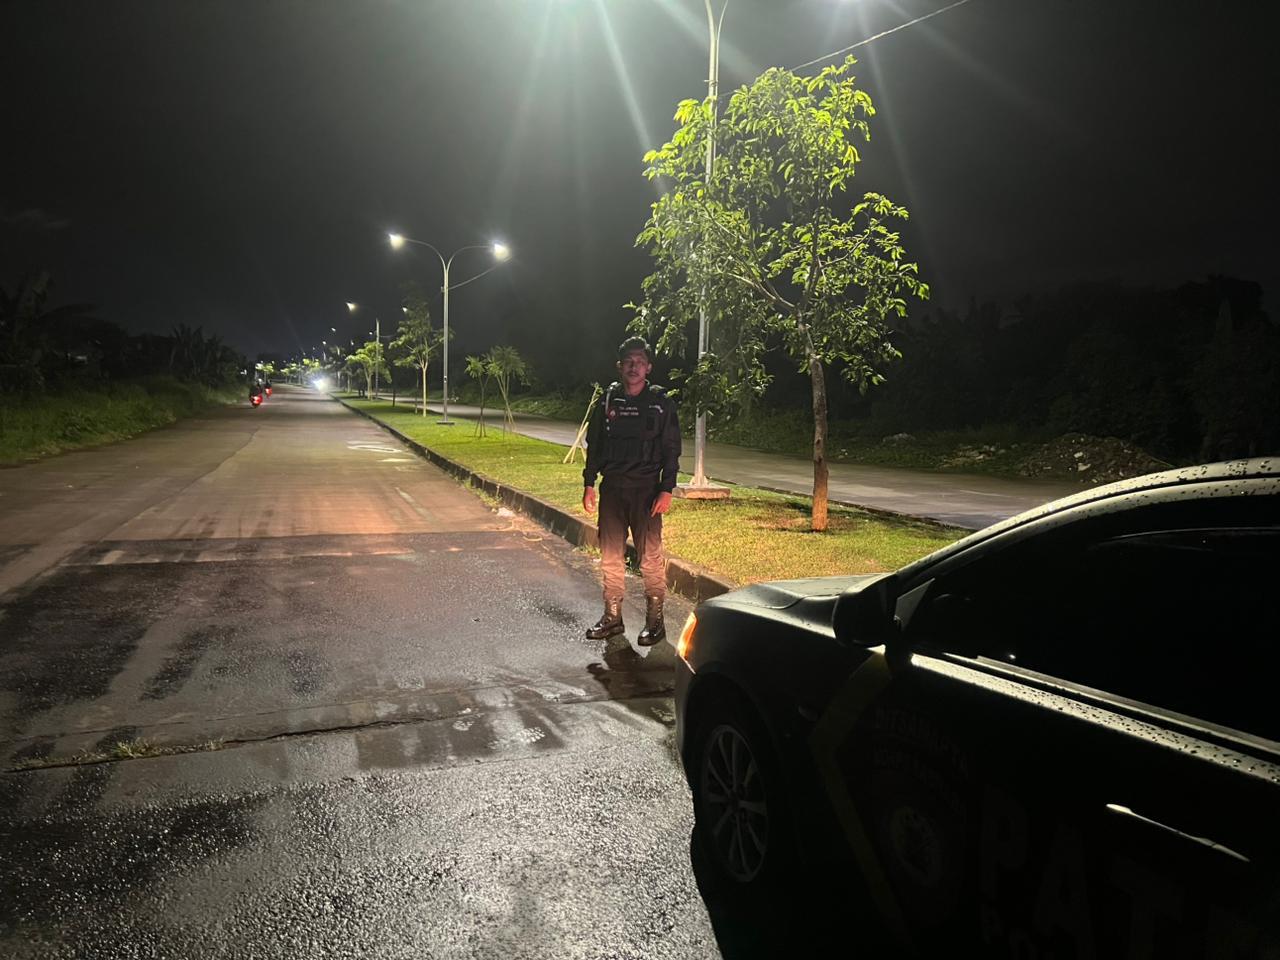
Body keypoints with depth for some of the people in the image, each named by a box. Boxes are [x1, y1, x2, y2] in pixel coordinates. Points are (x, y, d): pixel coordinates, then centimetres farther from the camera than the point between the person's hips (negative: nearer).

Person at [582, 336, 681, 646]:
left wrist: (666, 490, -8)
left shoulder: (661, 403, 0)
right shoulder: (607, 401, 8)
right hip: (611, 489, 3)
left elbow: (671, 450, -1)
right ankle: (612, 617, 19)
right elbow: (594, 444, 12)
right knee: (610, 556, 8)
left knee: (650, 557, -3)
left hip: (646, 491, -3)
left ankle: (655, 621, 8)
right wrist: (589, 484, 7)